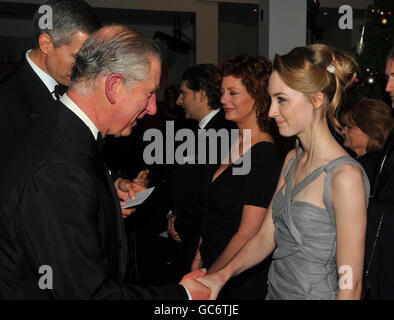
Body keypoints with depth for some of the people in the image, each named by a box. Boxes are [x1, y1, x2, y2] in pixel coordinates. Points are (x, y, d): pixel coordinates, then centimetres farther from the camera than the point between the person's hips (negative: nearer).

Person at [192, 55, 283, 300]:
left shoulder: (265, 155, -20)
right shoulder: (235, 143, 6)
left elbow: (248, 234, -20)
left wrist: (210, 276, -11)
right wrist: (199, 258, 7)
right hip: (213, 267, 7)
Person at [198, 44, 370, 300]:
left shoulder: (346, 176, -23)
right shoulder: (292, 160, 3)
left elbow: (350, 285, -20)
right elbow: (265, 237, 4)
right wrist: (222, 275, -10)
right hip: (276, 291, 7)